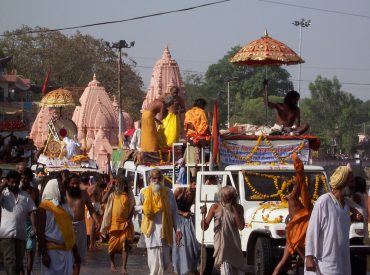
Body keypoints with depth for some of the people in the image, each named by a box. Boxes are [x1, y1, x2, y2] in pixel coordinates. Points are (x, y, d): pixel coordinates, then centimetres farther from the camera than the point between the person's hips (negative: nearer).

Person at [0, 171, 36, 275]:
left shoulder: (25, 195, 15)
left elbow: (31, 211, 10)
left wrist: (34, 227, -2)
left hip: (21, 234, 4)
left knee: (19, 260, 11)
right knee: (9, 260, -11)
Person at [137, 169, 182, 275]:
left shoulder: (168, 192, 4)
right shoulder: (144, 192, 3)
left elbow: (174, 212, 6)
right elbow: (138, 207, 17)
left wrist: (177, 229, 0)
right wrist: (144, 208, -7)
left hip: (165, 229, 2)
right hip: (151, 229, -2)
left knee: (165, 261, 6)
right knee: (156, 261, -11)